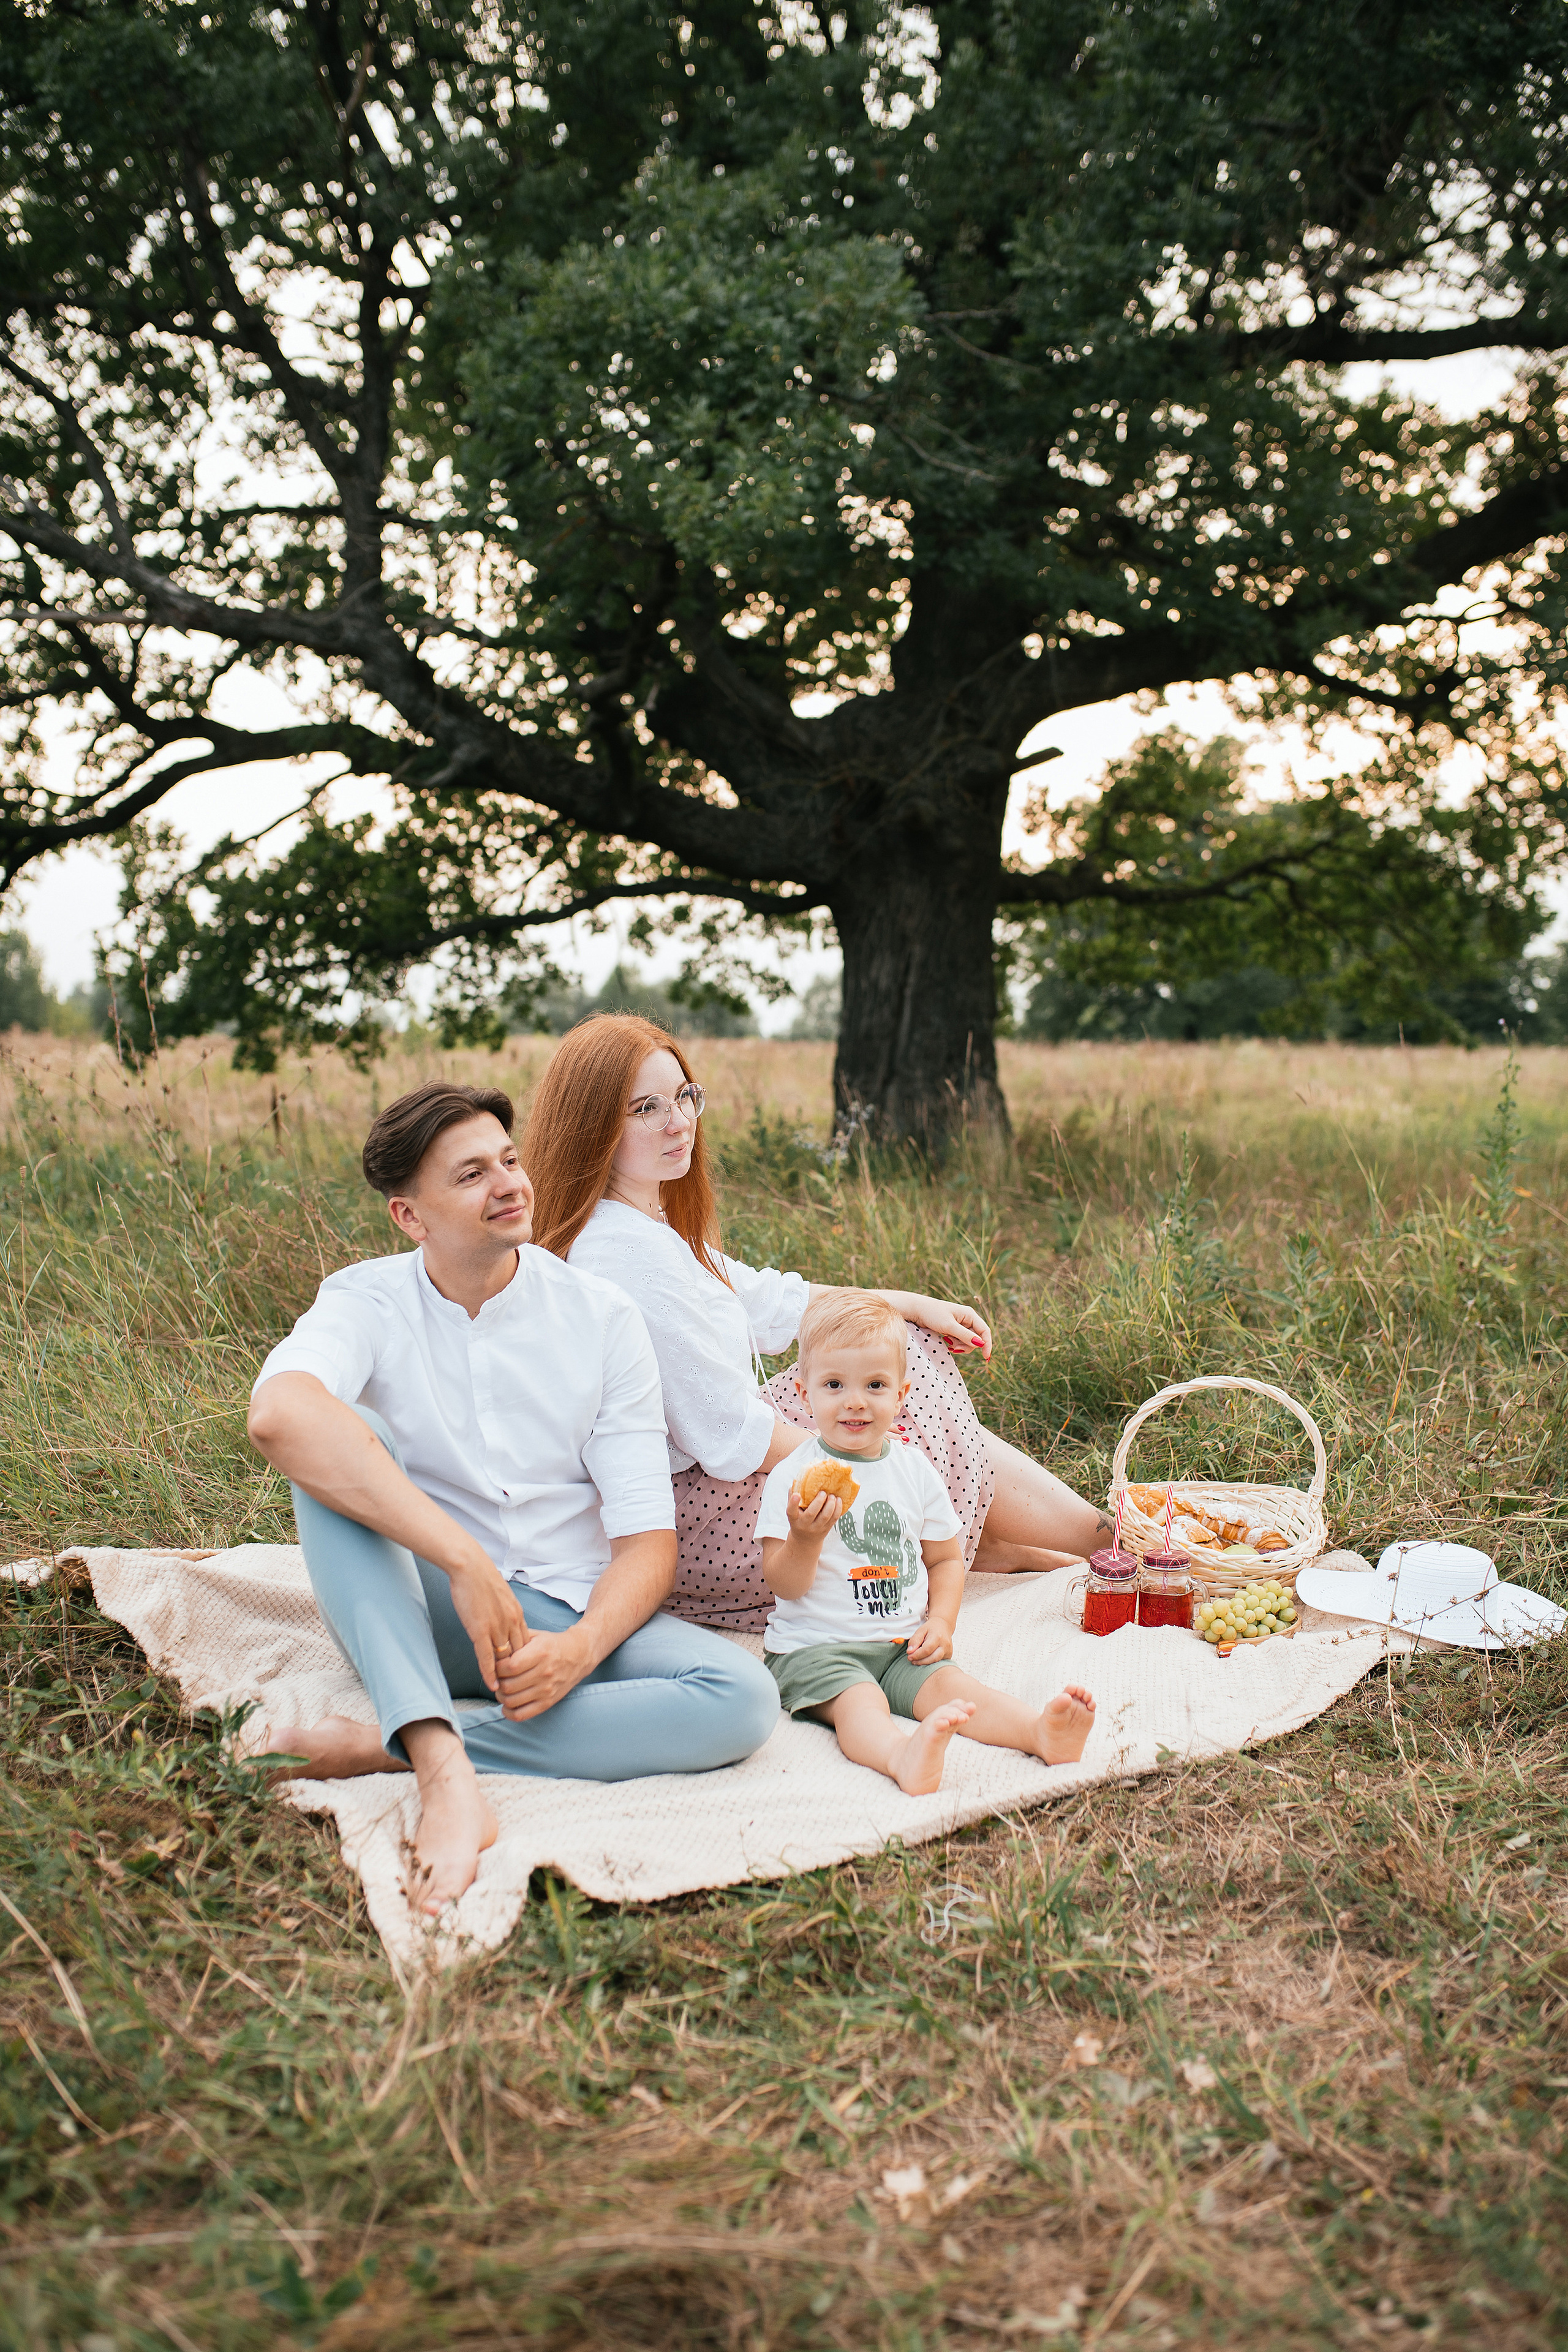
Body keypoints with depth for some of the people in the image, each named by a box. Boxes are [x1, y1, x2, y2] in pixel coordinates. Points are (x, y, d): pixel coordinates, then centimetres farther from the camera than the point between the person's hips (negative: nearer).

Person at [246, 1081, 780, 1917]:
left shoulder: (601, 1317, -3)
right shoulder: (369, 1301, -7)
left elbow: (646, 1539, -6)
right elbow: (279, 1414, -32)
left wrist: (581, 1646, -27)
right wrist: (466, 1561, -38)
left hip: (572, 1618, 1)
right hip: (418, 1615, -1)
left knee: (743, 1698, -26)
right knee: (334, 1449, -27)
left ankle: (388, 1747, -28)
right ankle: (447, 1772, -41)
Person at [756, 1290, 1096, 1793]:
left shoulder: (914, 1470, 7)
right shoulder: (794, 1477, -7)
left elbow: (945, 1559, 17)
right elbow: (784, 1585, -8)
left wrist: (942, 1621, -1)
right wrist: (805, 1538, -28)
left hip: (903, 1647, 4)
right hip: (816, 1647, -4)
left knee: (948, 1684, -23)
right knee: (859, 1703, -32)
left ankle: (1042, 1732, -43)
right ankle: (902, 1757, -61)